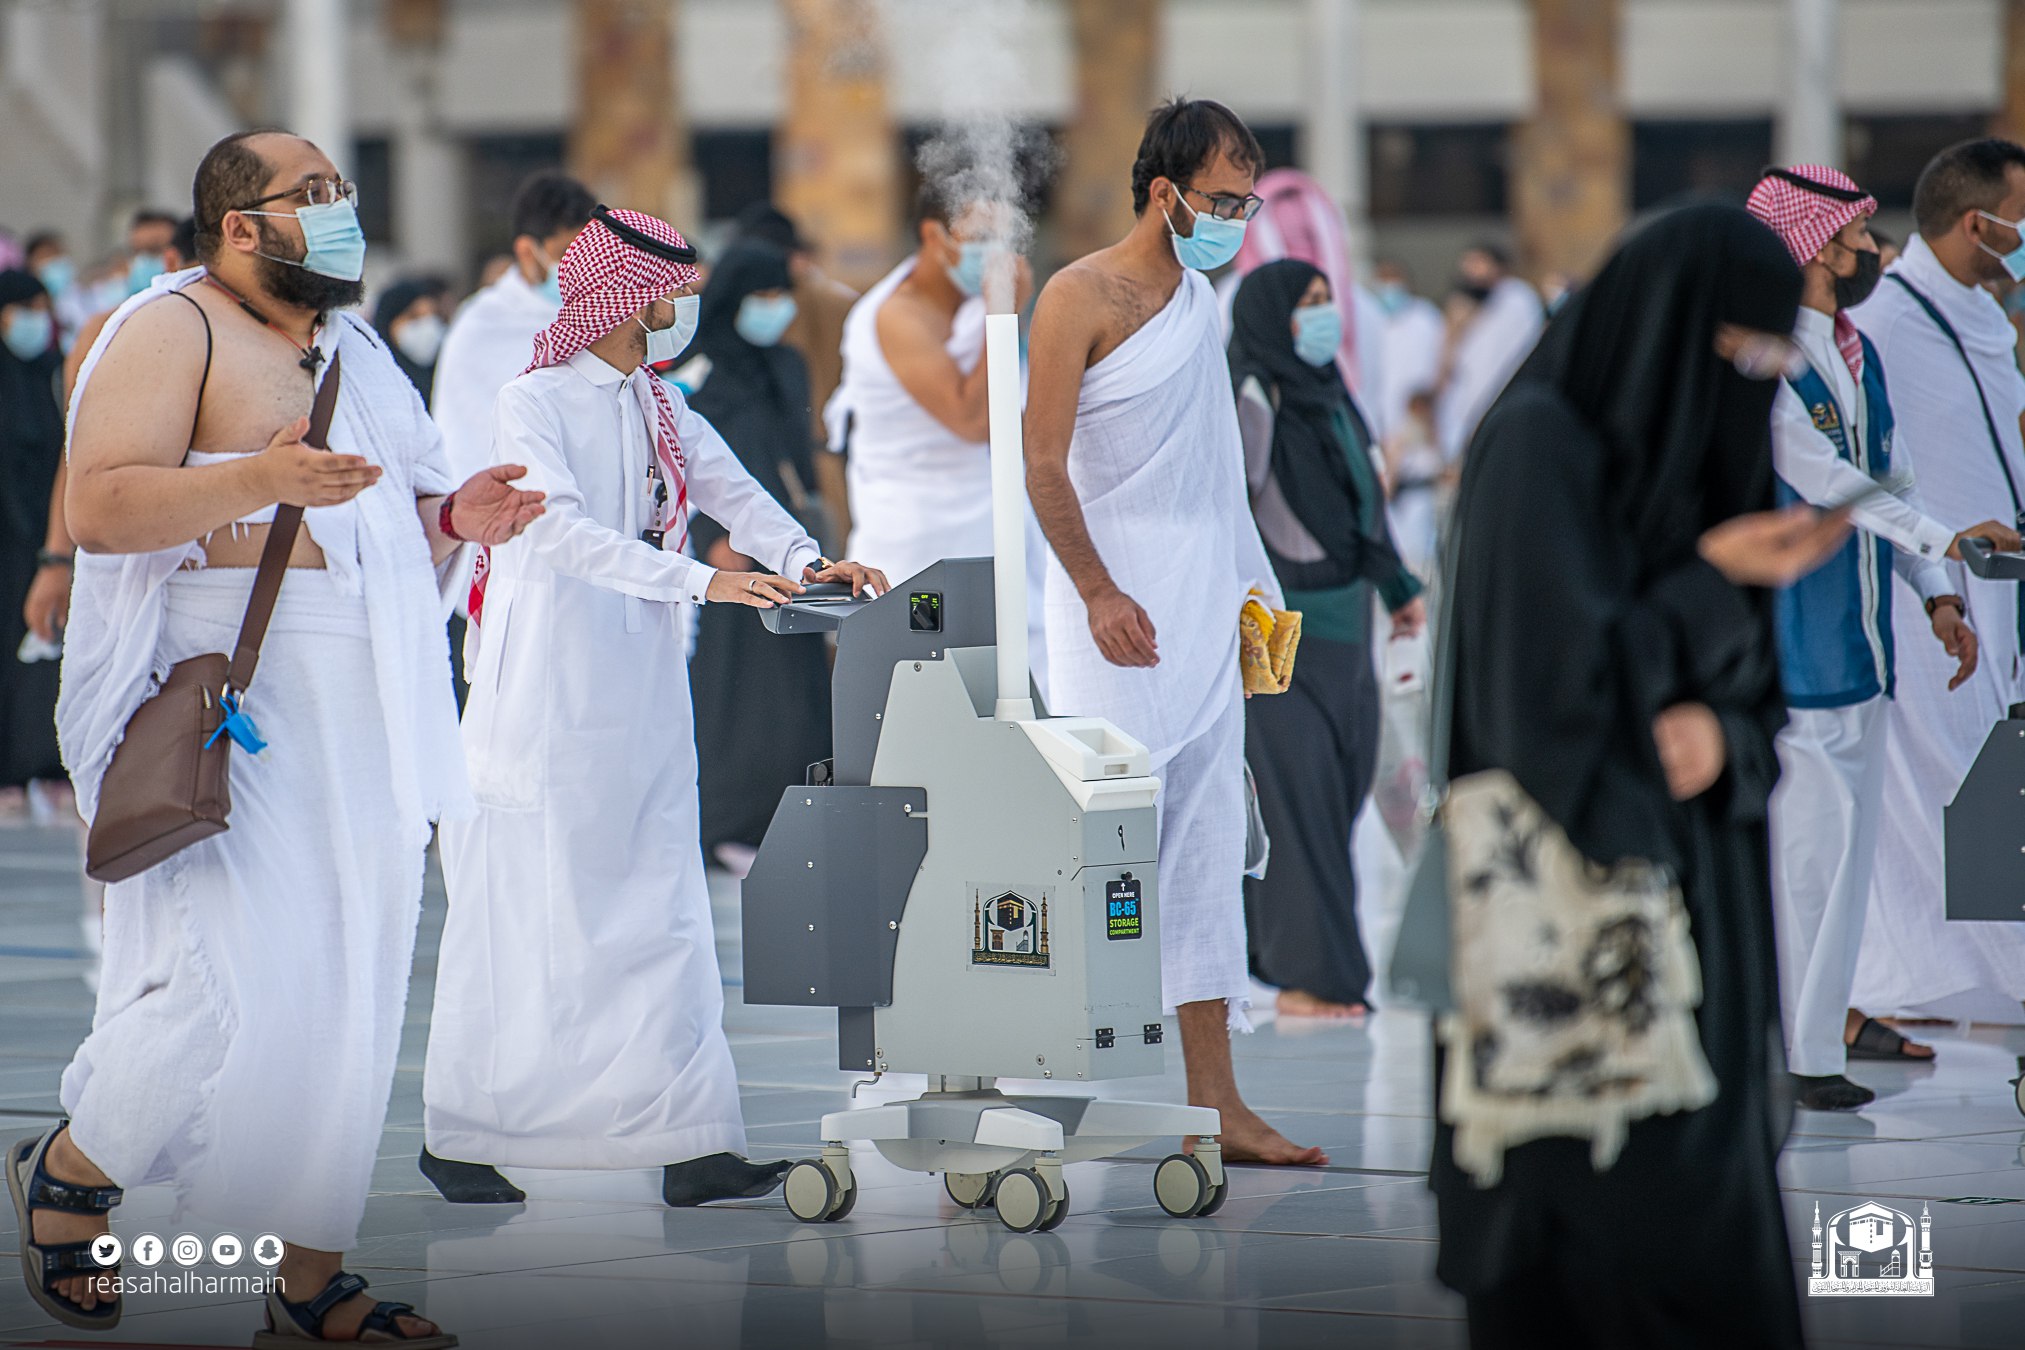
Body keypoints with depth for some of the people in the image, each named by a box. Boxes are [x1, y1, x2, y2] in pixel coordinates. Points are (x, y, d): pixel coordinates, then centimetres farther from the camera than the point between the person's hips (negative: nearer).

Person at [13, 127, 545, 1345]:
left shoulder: (354, 350, 21)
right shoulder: (172, 330, -4)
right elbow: (100, 507, -15)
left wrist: (455, 519, 6)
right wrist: (258, 480, -27)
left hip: (362, 718, 8)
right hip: (222, 693, -8)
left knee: (353, 994, 6)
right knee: (228, 986, -16)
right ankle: (68, 1176, 9)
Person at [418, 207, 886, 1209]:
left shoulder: (666, 414, 14)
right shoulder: (536, 404, -9)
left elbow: (737, 494, 5)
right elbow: (564, 531, -22)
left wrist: (805, 561, -17)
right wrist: (702, 582, -32)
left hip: (644, 701, 7)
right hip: (546, 697, -7)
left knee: (663, 911, 1)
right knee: (520, 910, -2)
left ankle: (691, 1144, -2)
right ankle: (457, 1136, 7)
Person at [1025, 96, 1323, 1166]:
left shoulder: (1203, 302, 15)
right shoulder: (1081, 297, -8)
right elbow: (1043, 464, -12)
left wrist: (1248, 584, 17)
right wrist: (1100, 595, -19)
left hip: (1205, 598, 7)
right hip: (1119, 602, -7)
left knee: (1207, 845, 5)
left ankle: (1215, 1099, 6)